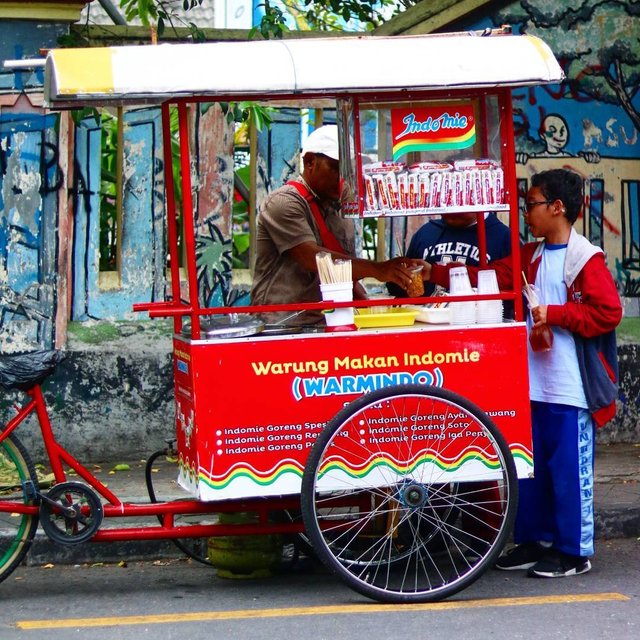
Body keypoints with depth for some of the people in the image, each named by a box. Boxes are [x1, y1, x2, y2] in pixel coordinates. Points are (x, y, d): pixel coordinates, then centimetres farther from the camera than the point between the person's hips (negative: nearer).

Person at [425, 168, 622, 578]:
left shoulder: (586, 258, -10)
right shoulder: (531, 257, 14)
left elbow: (609, 312, -16)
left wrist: (554, 313, -17)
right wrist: (435, 274, 10)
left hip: (571, 390, -8)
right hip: (536, 385, 8)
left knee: (570, 468, -2)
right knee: (532, 468, 13)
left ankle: (574, 551, 6)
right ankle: (534, 540, 24)